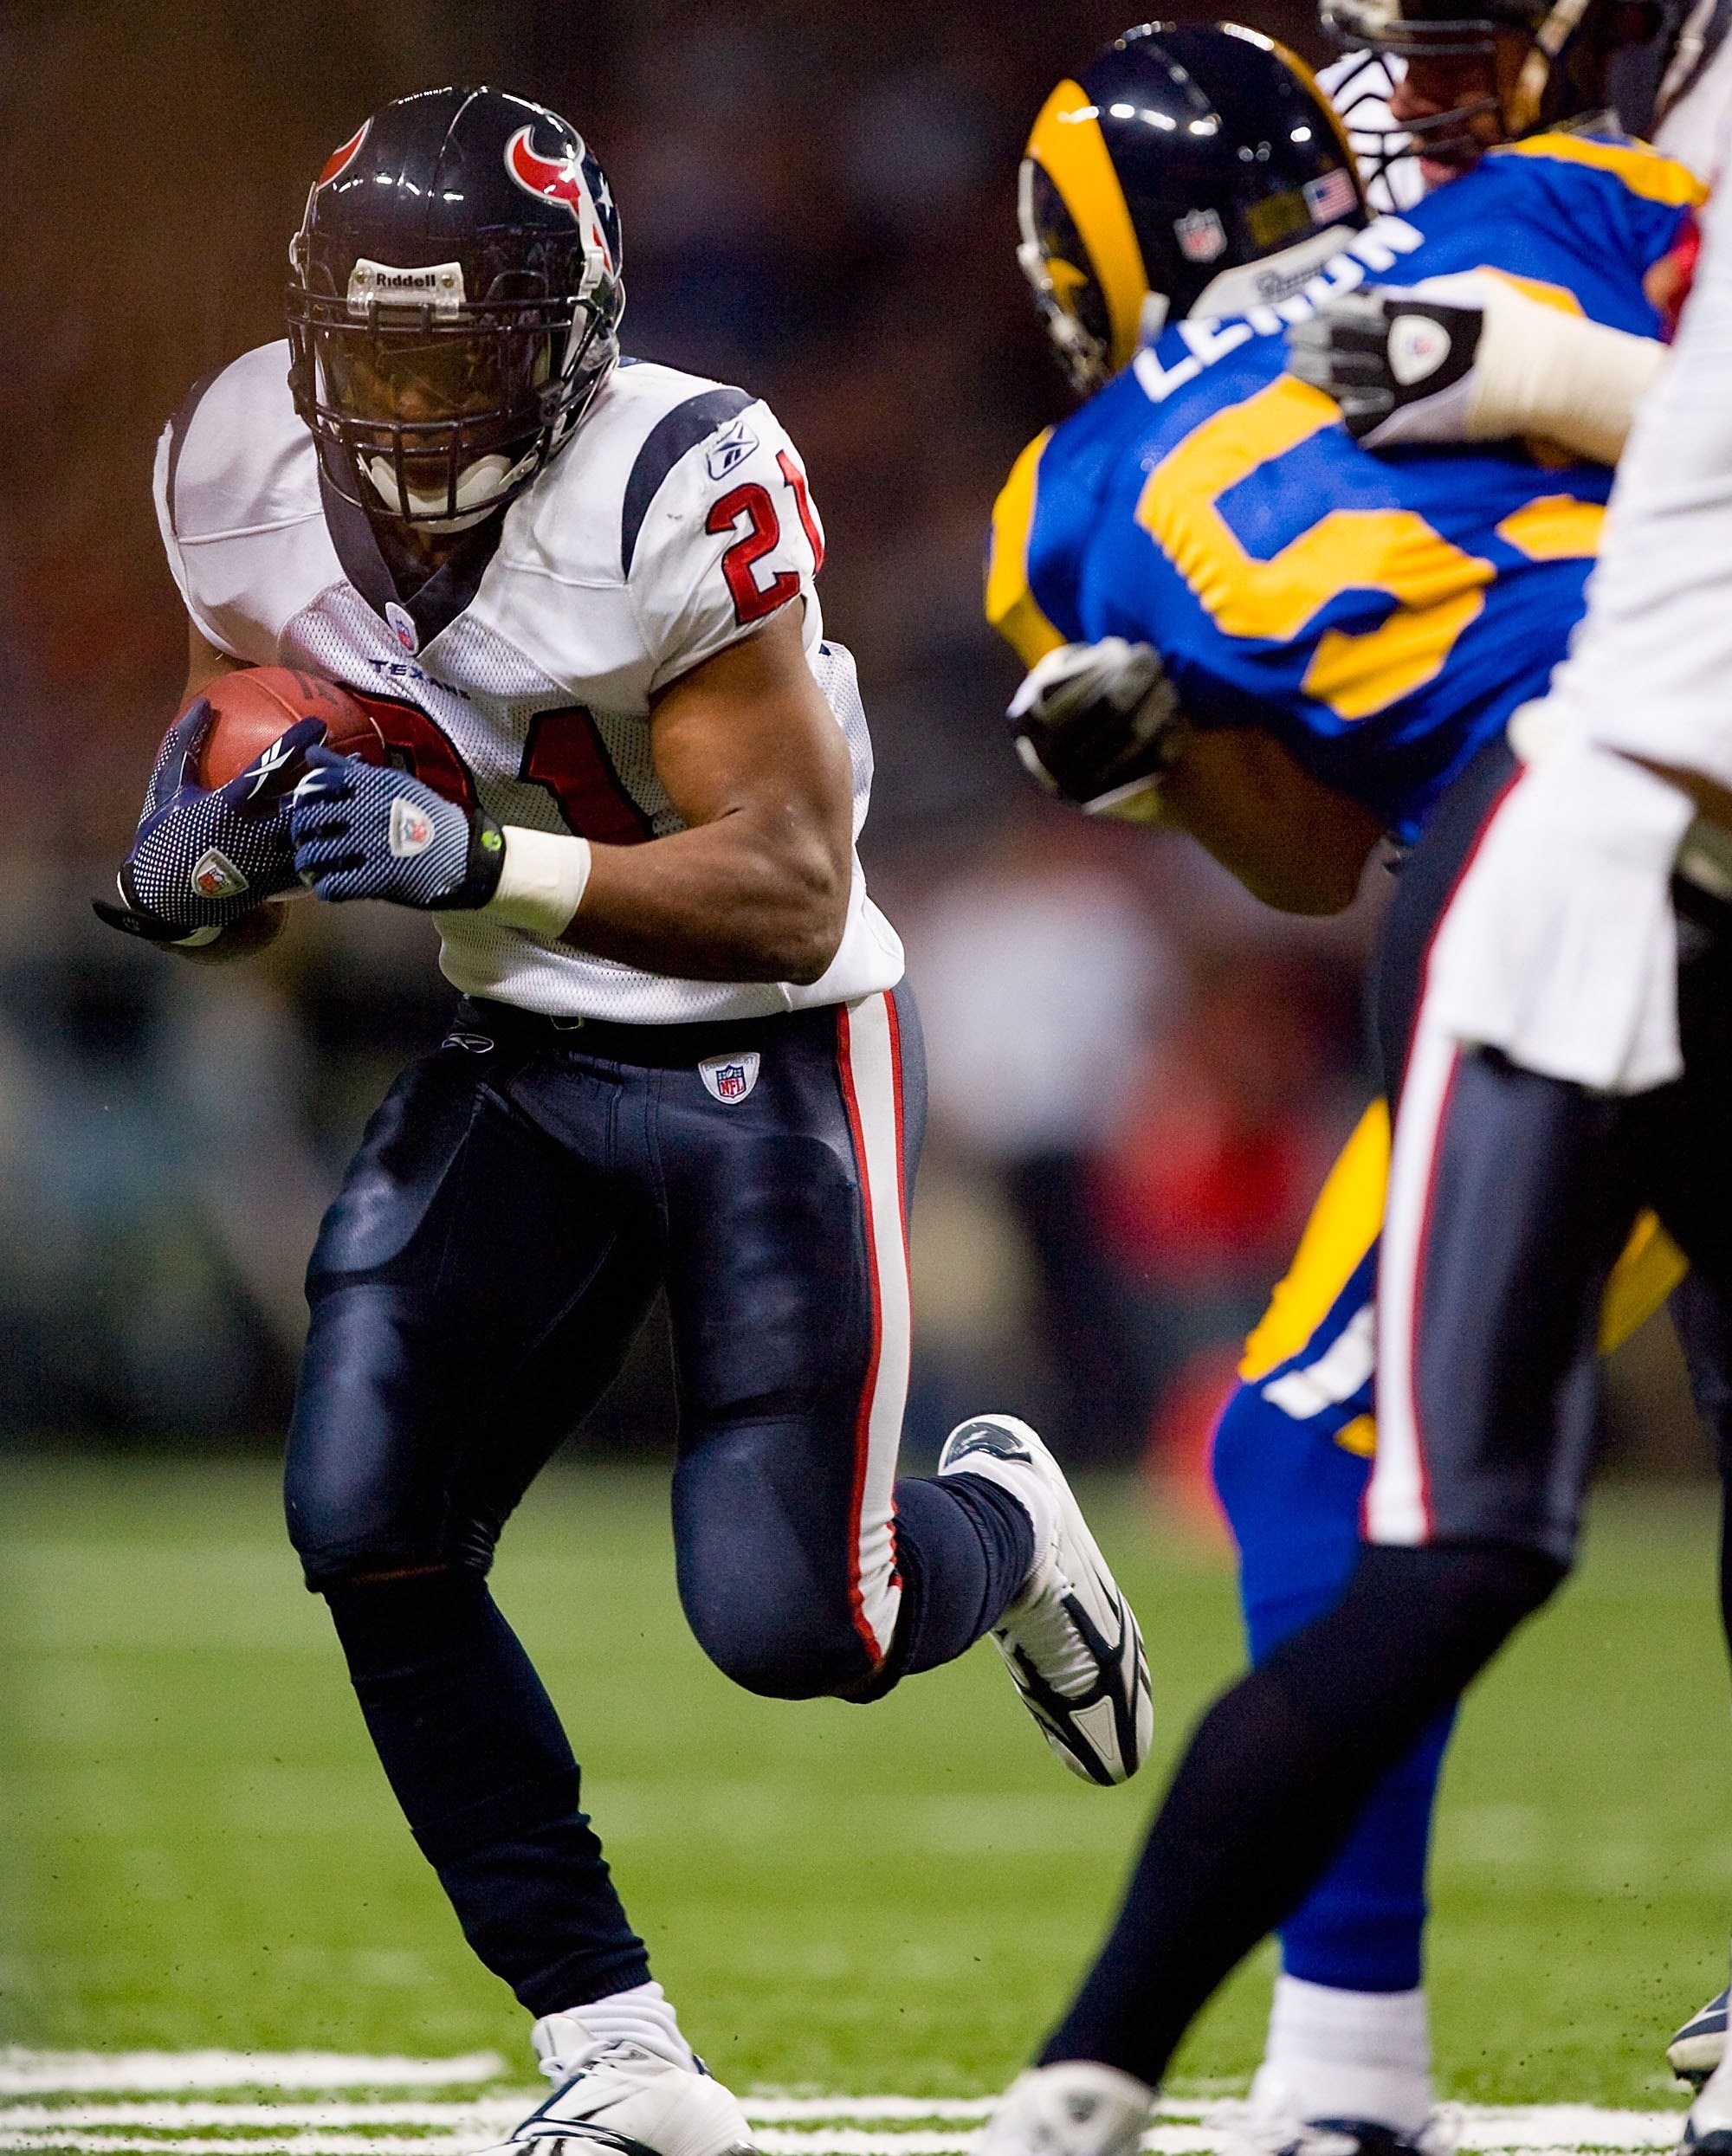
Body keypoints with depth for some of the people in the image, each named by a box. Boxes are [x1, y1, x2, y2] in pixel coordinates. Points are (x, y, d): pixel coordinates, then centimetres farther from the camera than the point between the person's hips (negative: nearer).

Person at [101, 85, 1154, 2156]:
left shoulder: (679, 491, -25)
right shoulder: (246, 473, -7)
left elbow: (791, 897, -25)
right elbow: (270, 776, 9)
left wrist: (472, 859, -37)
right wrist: (193, 869, -16)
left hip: (770, 1057, -5)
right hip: (519, 1059, 5)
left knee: (791, 1629, -9)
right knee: (368, 1530, -13)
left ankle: (993, 1521, 30)